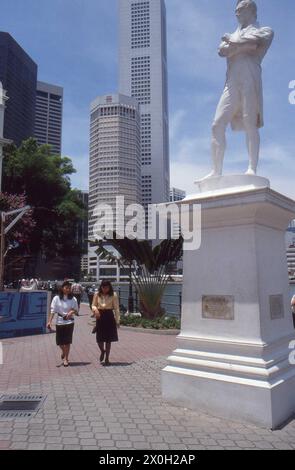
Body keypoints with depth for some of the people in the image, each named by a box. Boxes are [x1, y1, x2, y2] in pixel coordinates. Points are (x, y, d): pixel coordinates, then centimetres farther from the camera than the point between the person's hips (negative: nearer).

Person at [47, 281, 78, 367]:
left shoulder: (73, 299, -3)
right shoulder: (56, 298, -4)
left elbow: (76, 311, 1)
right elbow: (53, 311, -4)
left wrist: (73, 311, -21)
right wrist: (49, 322, -12)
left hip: (69, 322, -1)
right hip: (59, 322, 1)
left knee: (67, 341, 0)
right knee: (60, 341, 8)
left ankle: (66, 358, 15)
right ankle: (64, 352, 41)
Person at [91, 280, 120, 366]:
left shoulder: (113, 295, -6)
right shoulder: (97, 295, 0)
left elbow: (116, 308, -3)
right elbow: (93, 305, 8)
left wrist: (117, 320, -5)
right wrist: (95, 309, -16)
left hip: (109, 317, -1)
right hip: (100, 317, 2)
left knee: (108, 339, 6)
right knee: (99, 339, 2)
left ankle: (107, 359, 22)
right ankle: (102, 351, 36)